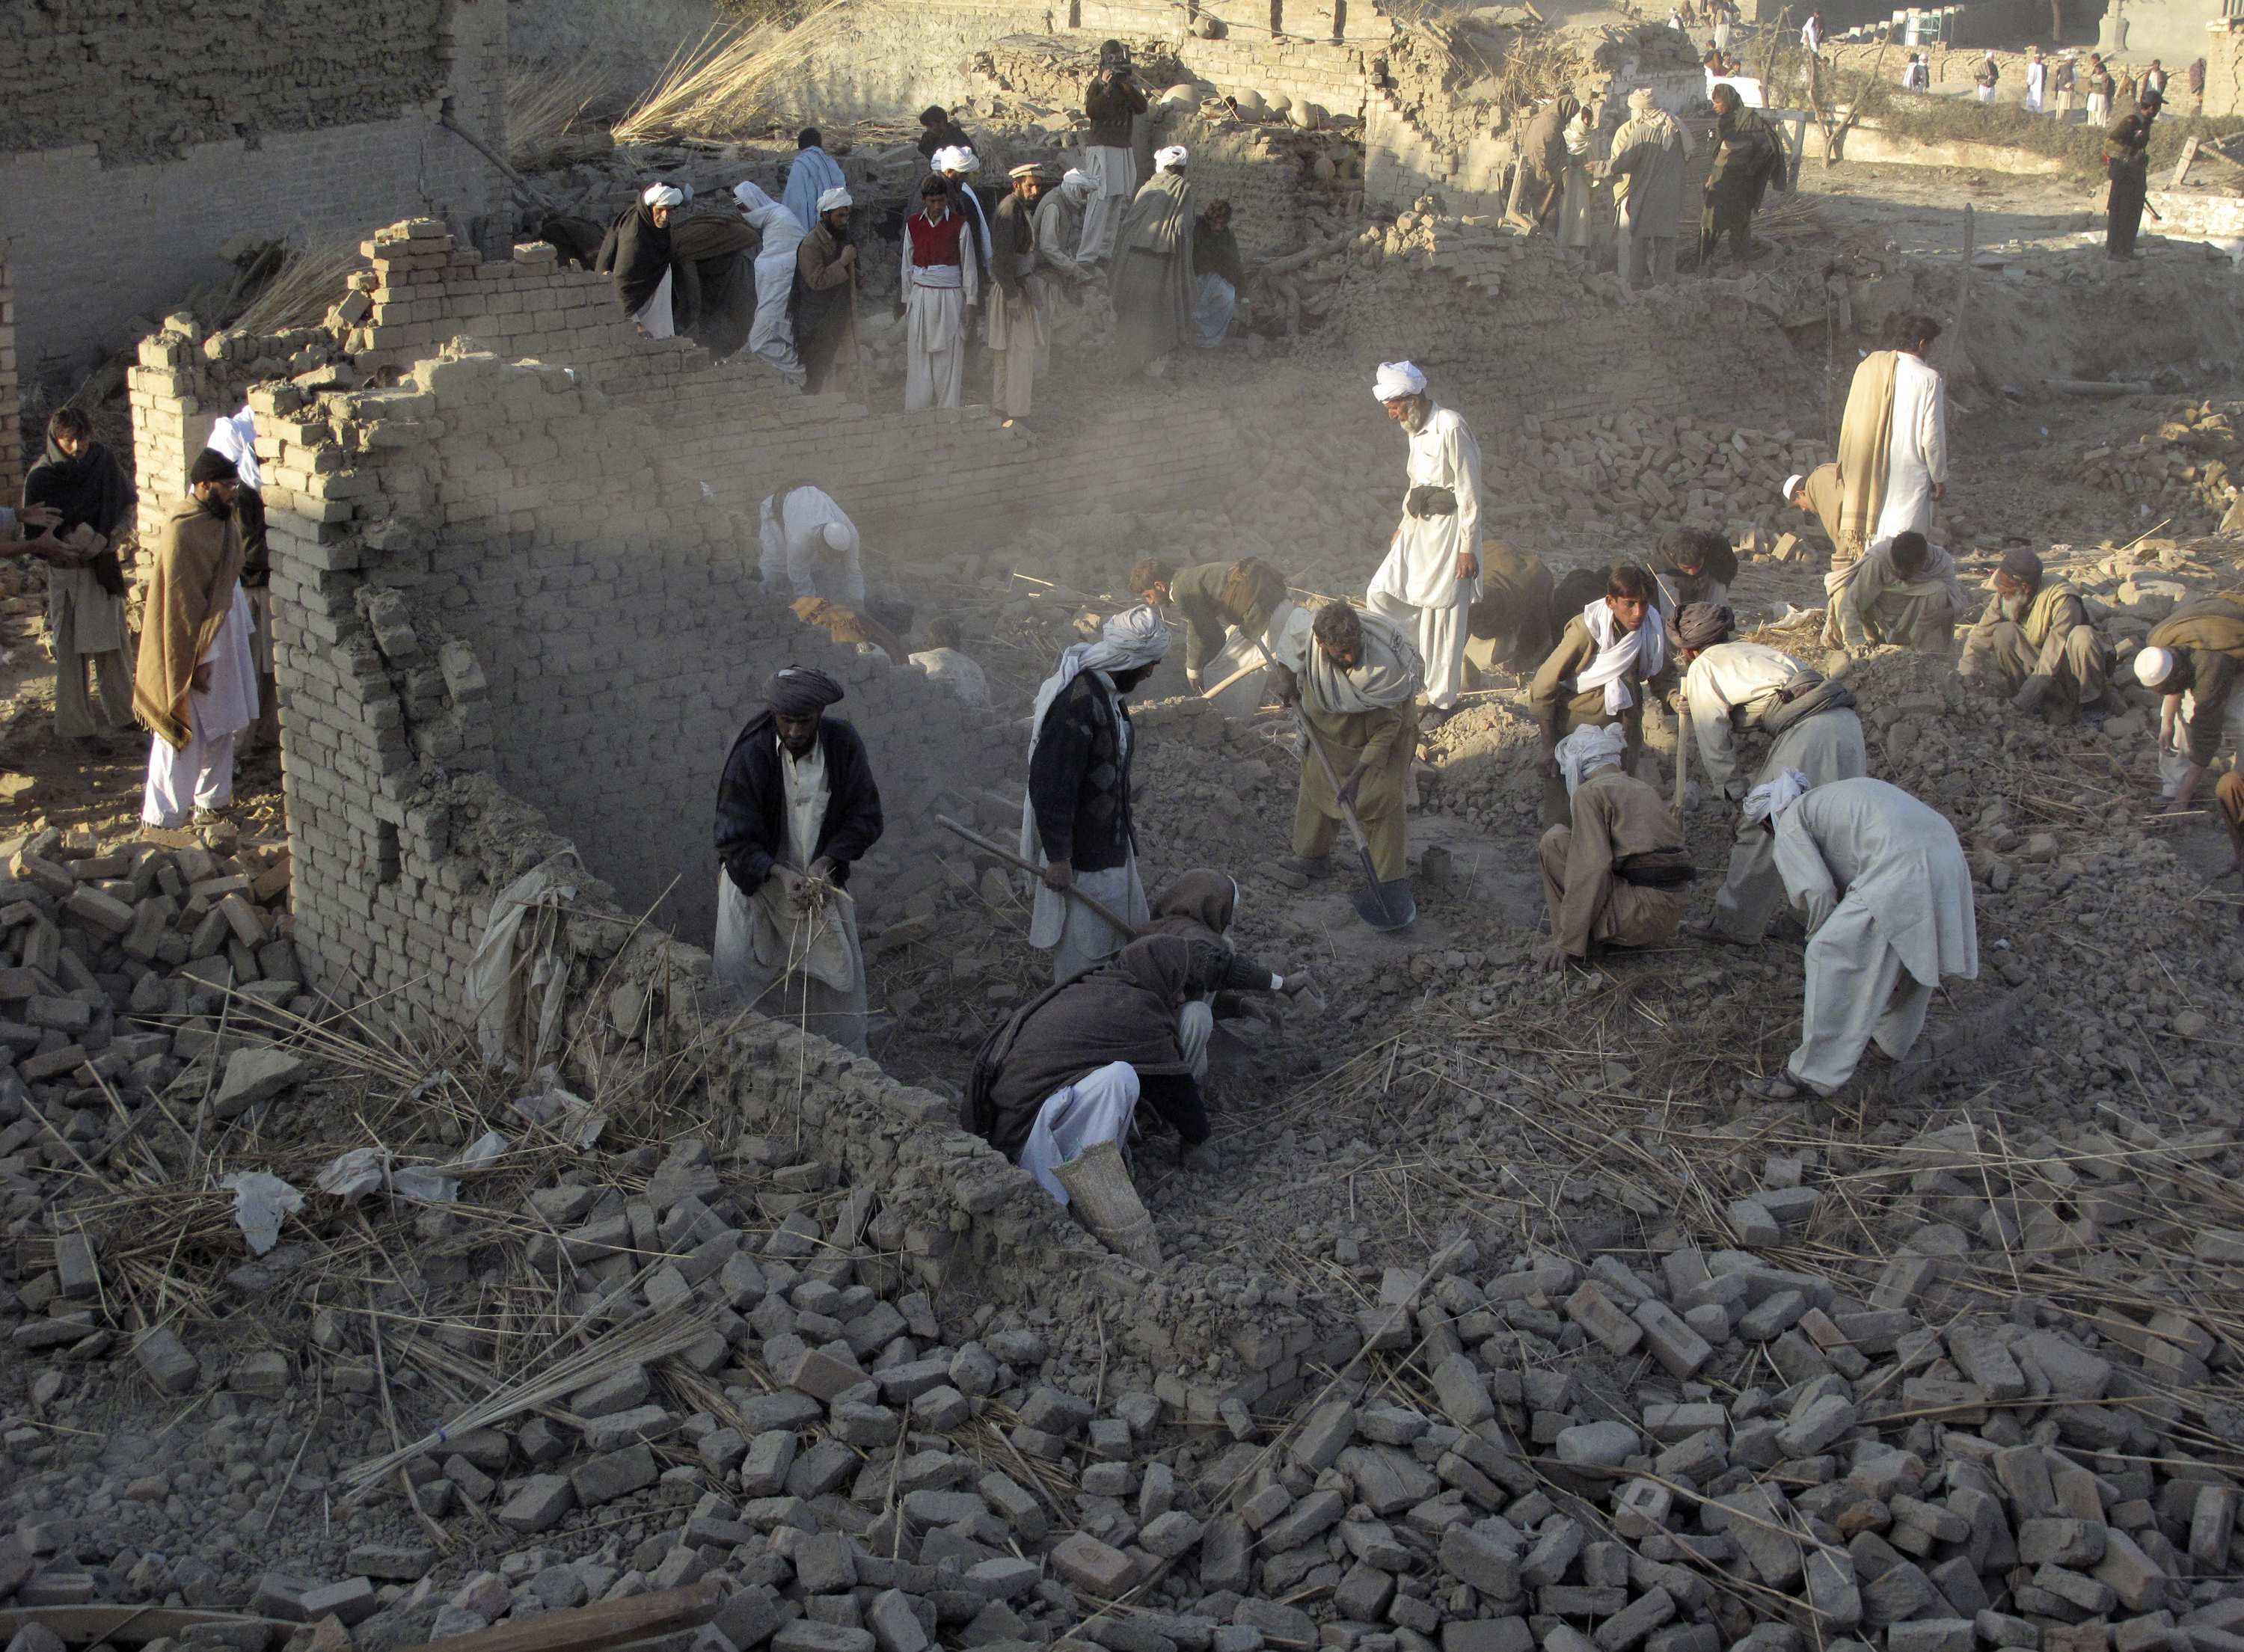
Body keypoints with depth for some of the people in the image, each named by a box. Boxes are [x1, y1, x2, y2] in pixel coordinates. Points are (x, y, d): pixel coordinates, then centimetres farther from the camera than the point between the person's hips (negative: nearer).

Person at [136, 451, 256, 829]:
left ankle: (212, 800, 28)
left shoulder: (220, 521, 7)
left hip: (224, 640, 9)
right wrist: (197, 658, -20)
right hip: (194, 646, -9)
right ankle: (161, 816, 4)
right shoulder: (183, 531, -21)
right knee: (185, 736, -3)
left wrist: (243, 630, 17)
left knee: (221, 728, 16)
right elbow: (181, 602, -21)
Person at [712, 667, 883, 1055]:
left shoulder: (844, 744, -13)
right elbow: (736, 841, -18)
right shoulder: (751, 756, -21)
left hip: (821, 878, 3)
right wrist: (782, 875, -32)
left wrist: (828, 861, -19)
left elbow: (865, 816, -5)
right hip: (759, 875, -2)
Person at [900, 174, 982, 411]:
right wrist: (906, 302, 10)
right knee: (919, 360, 3)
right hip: (921, 298, 2)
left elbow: (969, 265, 1)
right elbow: (907, 265, 10)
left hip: (950, 298, -2)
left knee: (949, 360, -1)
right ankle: (916, 413, 9)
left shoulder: (959, 224, -4)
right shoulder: (913, 224, 3)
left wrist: (971, 303, -1)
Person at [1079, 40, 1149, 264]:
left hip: (1124, 149, 7)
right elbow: (1091, 111, -19)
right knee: (1100, 202, -14)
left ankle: (1106, 251, 13)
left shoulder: (1130, 83, 12)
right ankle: (1086, 255, -16)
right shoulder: (1097, 84, -5)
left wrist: (1126, 86, -13)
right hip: (1101, 147, -7)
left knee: (1118, 203, 7)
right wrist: (1107, 88, -26)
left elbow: (1141, 108, -2)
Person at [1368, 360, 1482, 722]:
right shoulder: (1417, 429, 8)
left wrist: (1467, 549, -18)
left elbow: (1469, 494, -19)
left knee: (1443, 617, -1)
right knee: (1380, 593, 4)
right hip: (1419, 527, 9)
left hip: (1448, 530, -9)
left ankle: (1442, 700, 11)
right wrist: (1404, 526, 19)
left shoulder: (1450, 428, -20)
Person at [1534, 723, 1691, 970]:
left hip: (1642, 914, -9)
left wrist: (1567, 943, -15)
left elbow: (1592, 869, -16)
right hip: (1668, 918, 9)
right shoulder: (1645, 790, 20)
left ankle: (1566, 936, -1)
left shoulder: (1590, 793, -6)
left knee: (1555, 840, -4)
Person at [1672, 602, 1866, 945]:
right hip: (1847, 721, 8)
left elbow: (1713, 739, 5)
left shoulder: (1702, 667, 11)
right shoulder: (1753, 651, 33)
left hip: (1808, 731, -8)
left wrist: (1733, 790, 10)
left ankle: (1735, 926, 6)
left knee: (1760, 830, 1)